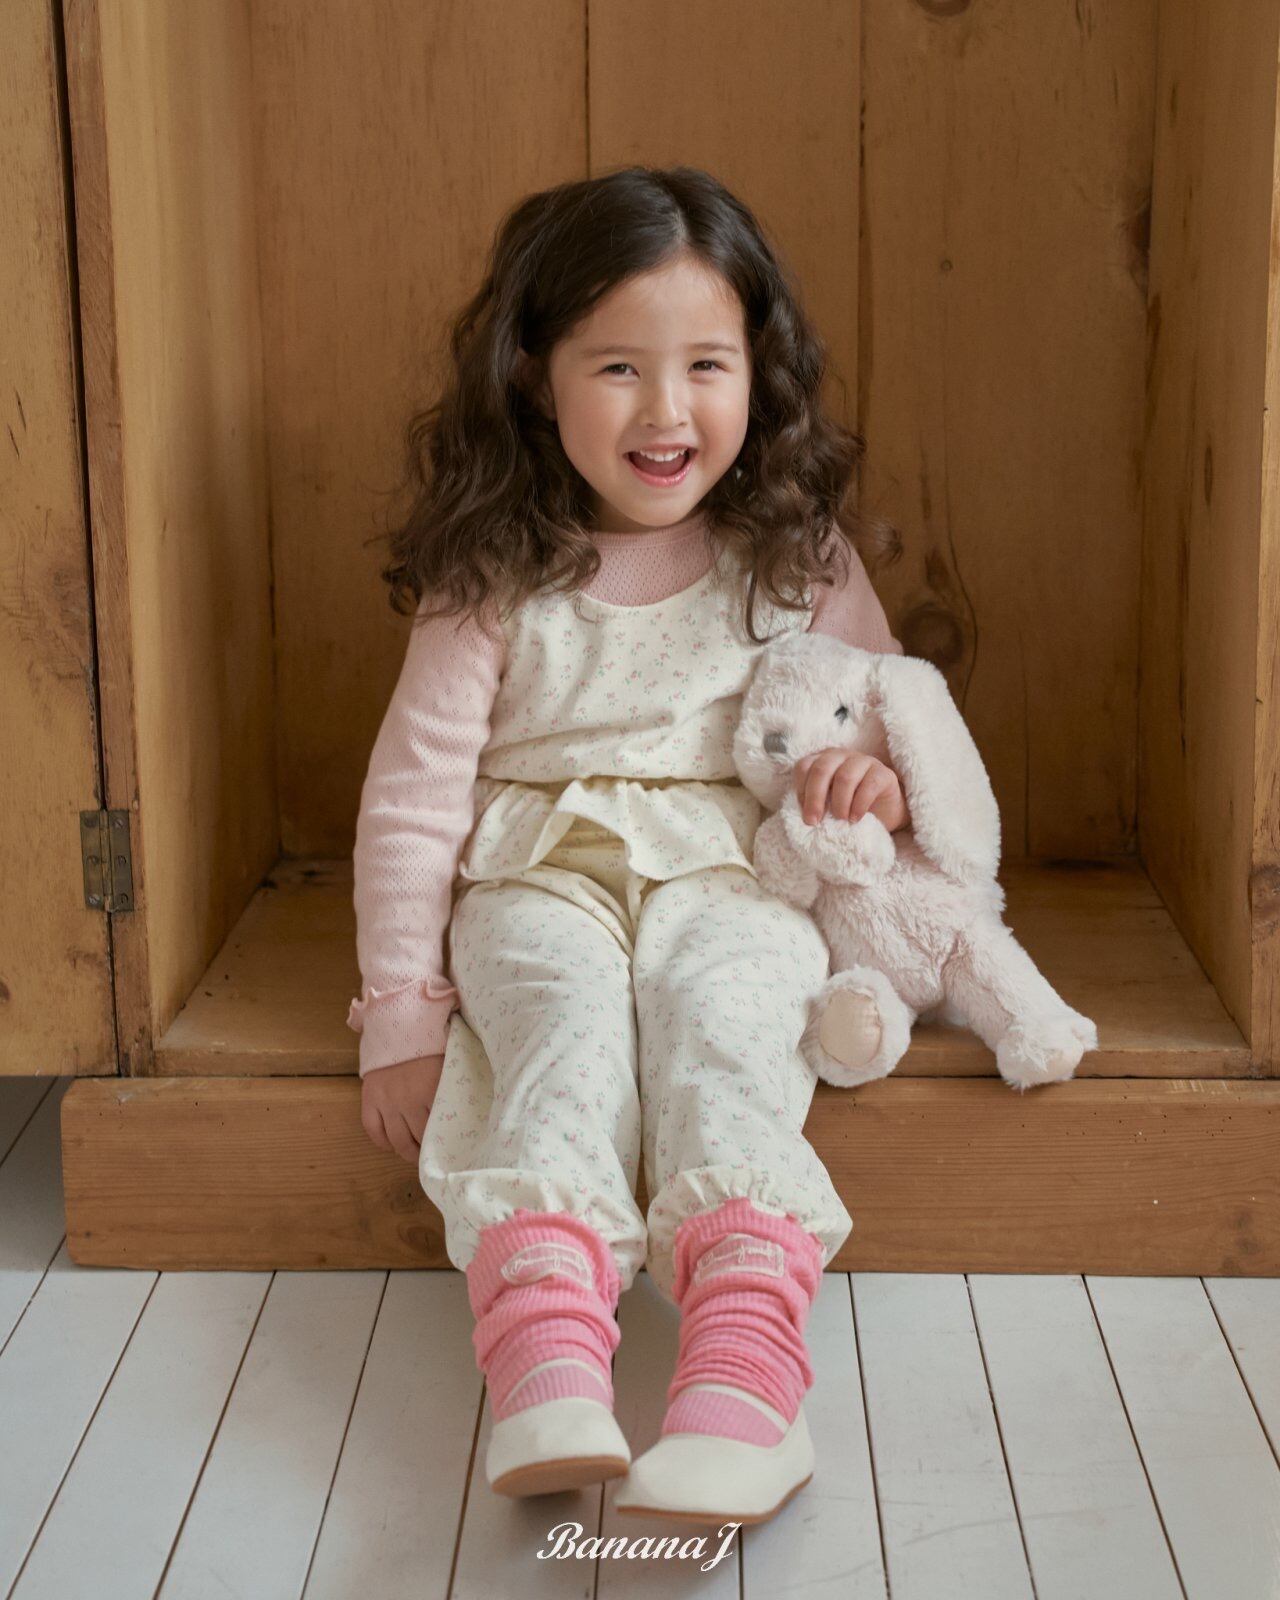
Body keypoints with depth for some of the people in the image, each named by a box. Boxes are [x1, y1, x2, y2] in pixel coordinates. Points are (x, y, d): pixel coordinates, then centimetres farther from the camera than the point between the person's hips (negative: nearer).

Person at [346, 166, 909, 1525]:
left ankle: (742, 1376, -49)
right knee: (565, 1006, -33)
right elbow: (414, 790, 2)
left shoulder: (801, 556, 5)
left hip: (733, 872, 1)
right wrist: (402, 1008, -1)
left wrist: (879, 772, -8)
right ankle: (546, 1371, -51)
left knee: (717, 1005, -32)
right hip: (541, 872, 0)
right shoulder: (496, 581, 0)